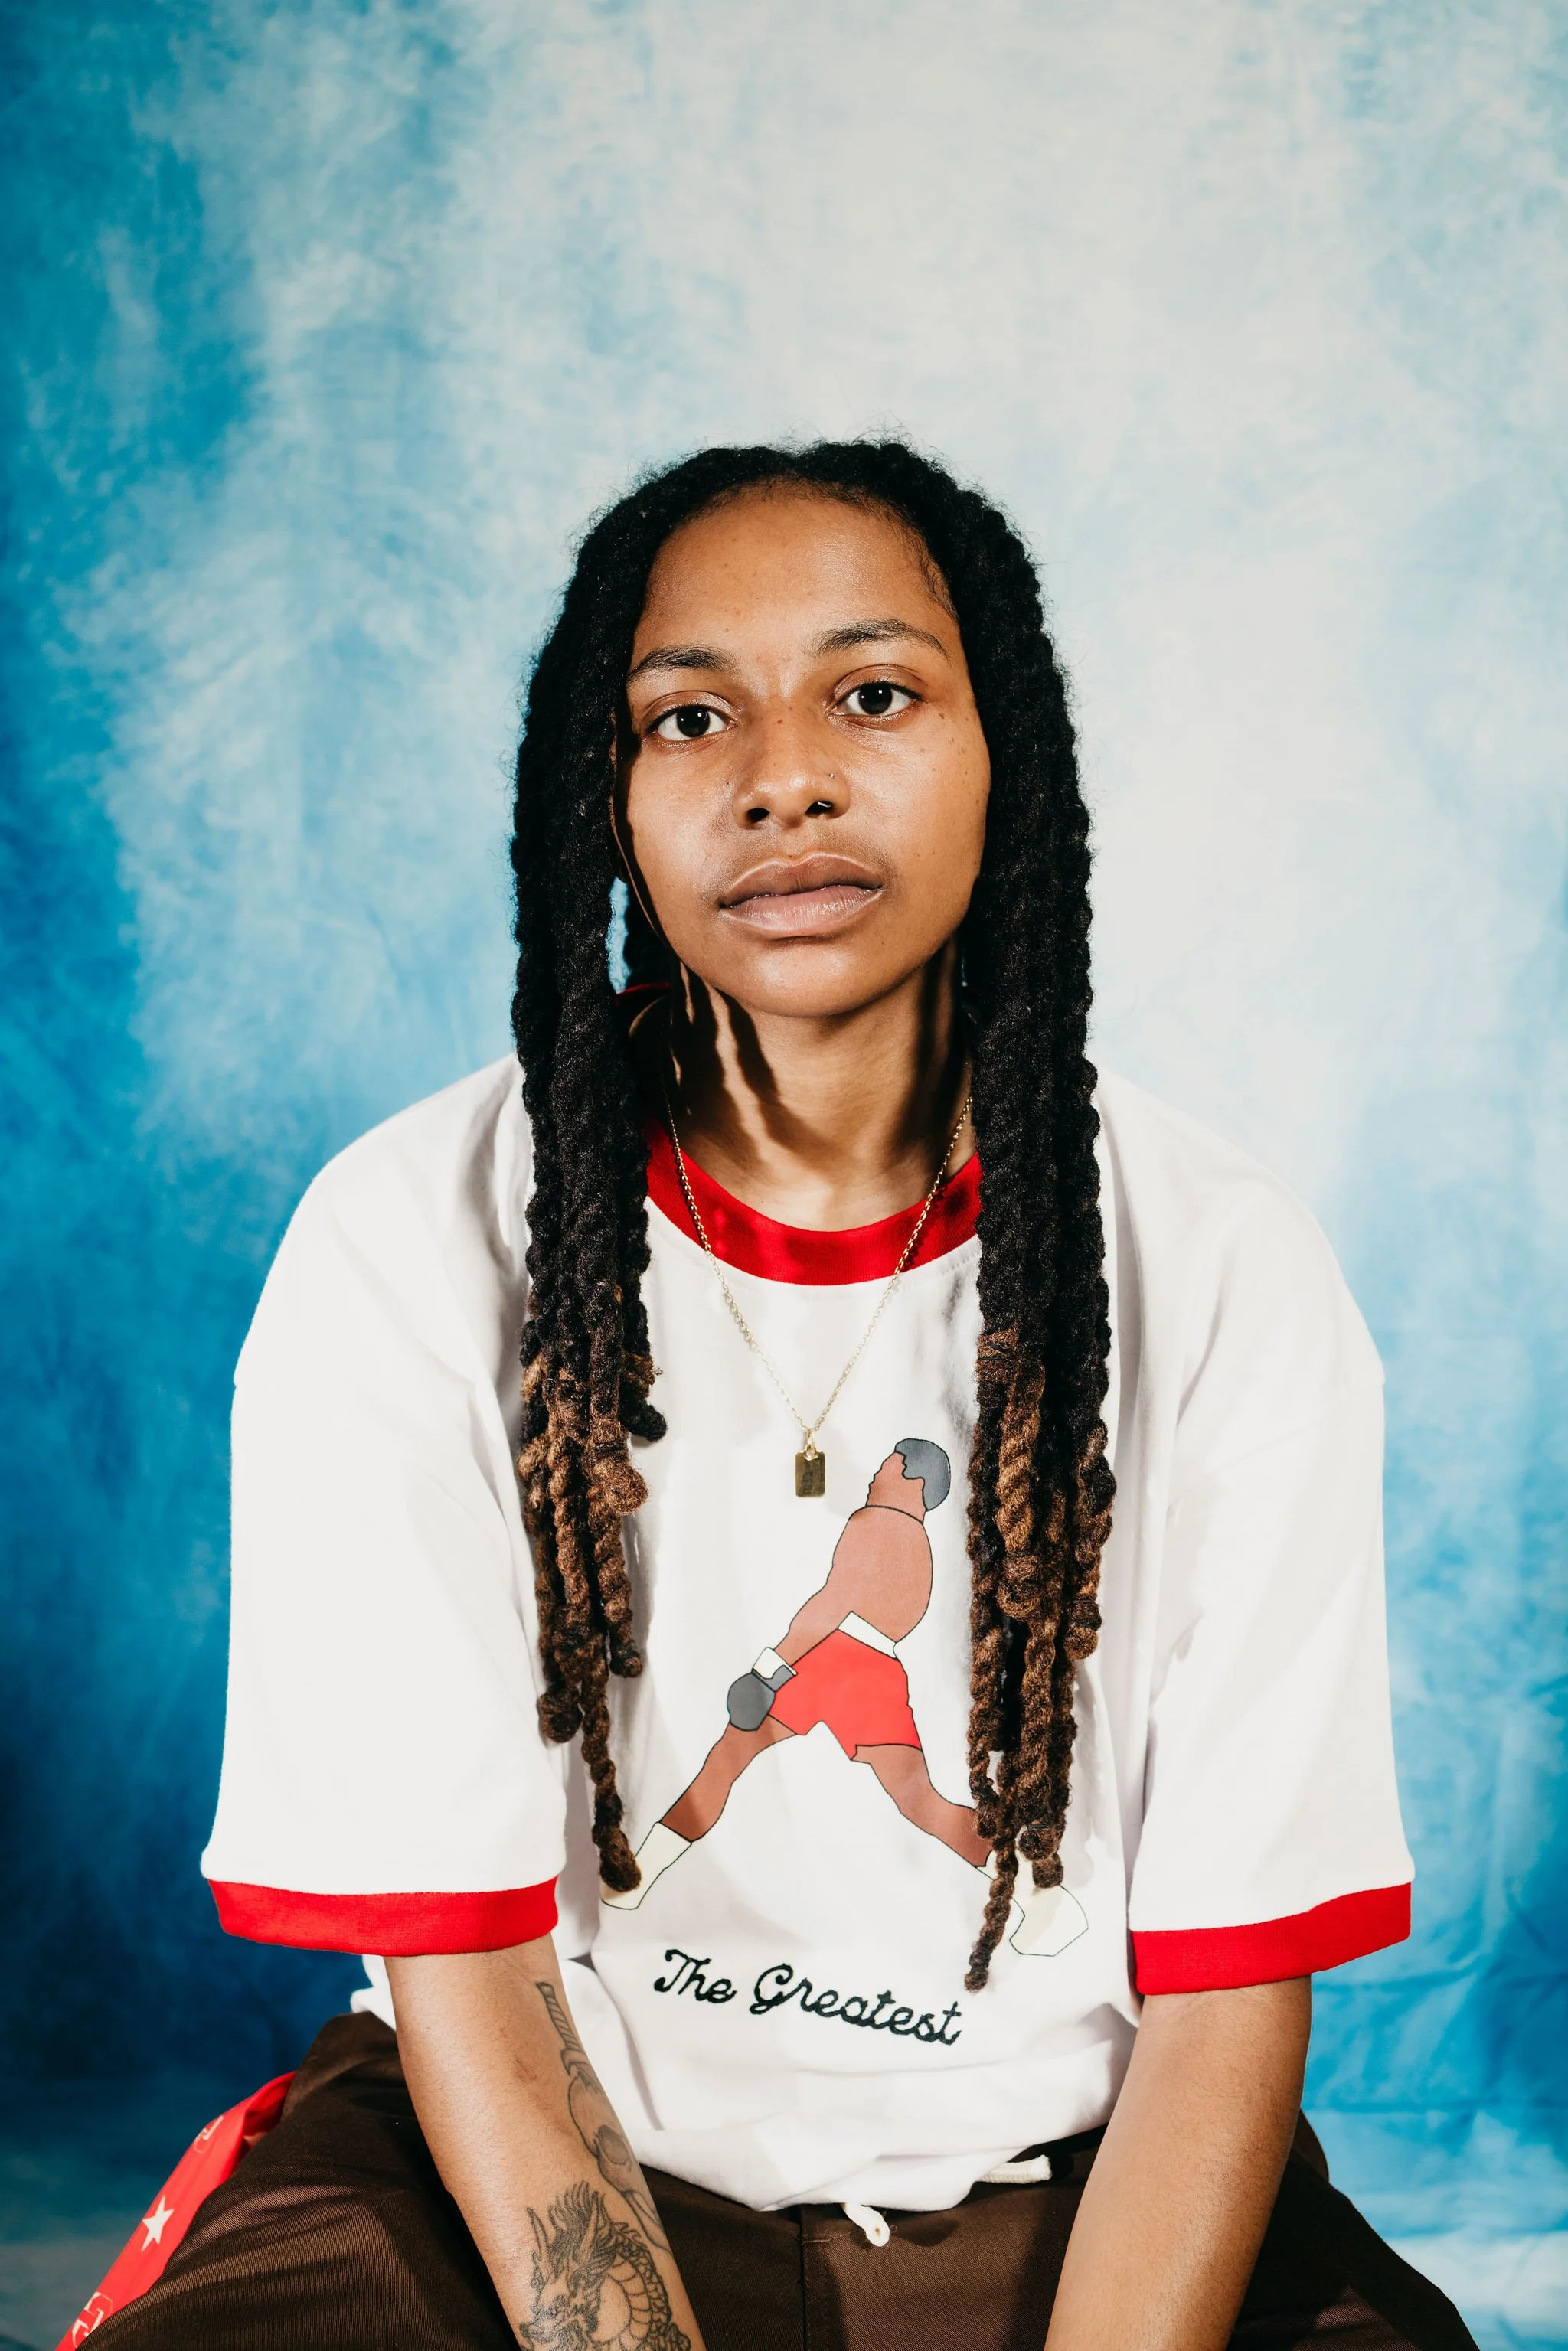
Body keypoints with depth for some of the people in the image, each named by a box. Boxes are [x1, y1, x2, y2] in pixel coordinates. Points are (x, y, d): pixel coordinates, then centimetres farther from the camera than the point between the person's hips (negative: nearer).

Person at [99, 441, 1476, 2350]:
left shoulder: (1227, 1274, -6)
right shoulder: (406, 1251, -9)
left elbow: (1231, 1989, -6)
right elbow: (457, 1967, -10)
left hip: (1055, 2183, 2)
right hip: (523, 2168, -1)